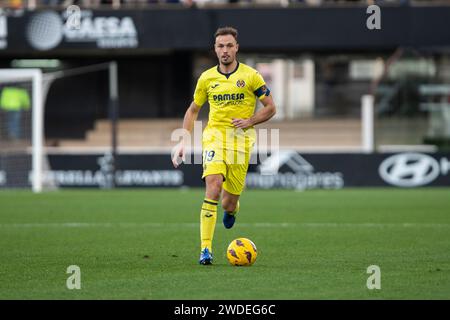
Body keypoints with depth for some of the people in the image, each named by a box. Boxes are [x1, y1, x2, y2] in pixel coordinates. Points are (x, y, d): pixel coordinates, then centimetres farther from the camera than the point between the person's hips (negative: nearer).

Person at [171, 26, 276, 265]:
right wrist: (183, 141, 7)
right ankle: (205, 249, -24)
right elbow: (193, 110, 17)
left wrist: (249, 121, -13)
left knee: (229, 204, 3)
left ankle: (231, 208, 45)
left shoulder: (250, 76, -1)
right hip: (214, 136, 0)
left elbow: (270, 108, 4)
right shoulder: (206, 78, 5)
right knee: (213, 186, -24)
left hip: (241, 140, 0)